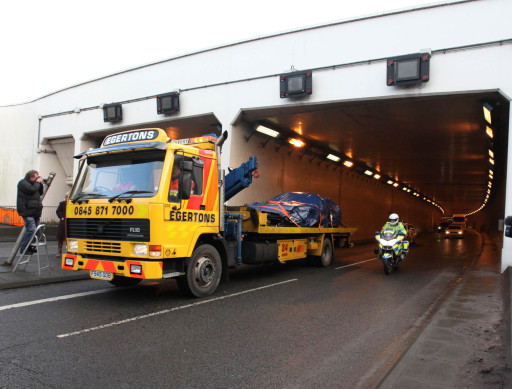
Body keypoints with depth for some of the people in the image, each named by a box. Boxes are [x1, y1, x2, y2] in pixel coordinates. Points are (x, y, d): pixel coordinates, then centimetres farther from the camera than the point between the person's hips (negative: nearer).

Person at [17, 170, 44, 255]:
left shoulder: (33, 183, 21)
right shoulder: (23, 183, -5)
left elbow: (40, 193, 24)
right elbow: (32, 190, -21)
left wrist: (41, 185, 11)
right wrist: (37, 183, -7)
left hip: (35, 211, 9)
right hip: (27, 211, -9)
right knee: (31, 230, -16)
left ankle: (31, 247, 16)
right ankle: (24, 248, -6)